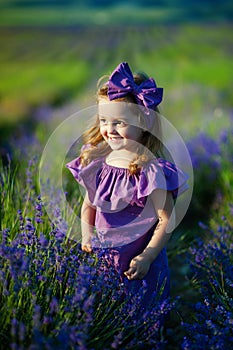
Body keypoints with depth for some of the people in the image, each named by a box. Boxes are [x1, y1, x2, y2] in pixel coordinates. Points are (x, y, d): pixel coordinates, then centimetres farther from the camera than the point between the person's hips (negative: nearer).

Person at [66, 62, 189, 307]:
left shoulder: (150, 170, -19)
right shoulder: (97, 162, -2)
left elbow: (167, 220, -15)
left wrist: (146, 257, -18)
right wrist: (87, 235, -4)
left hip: (137, 265, -5)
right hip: (101, 258, 5)